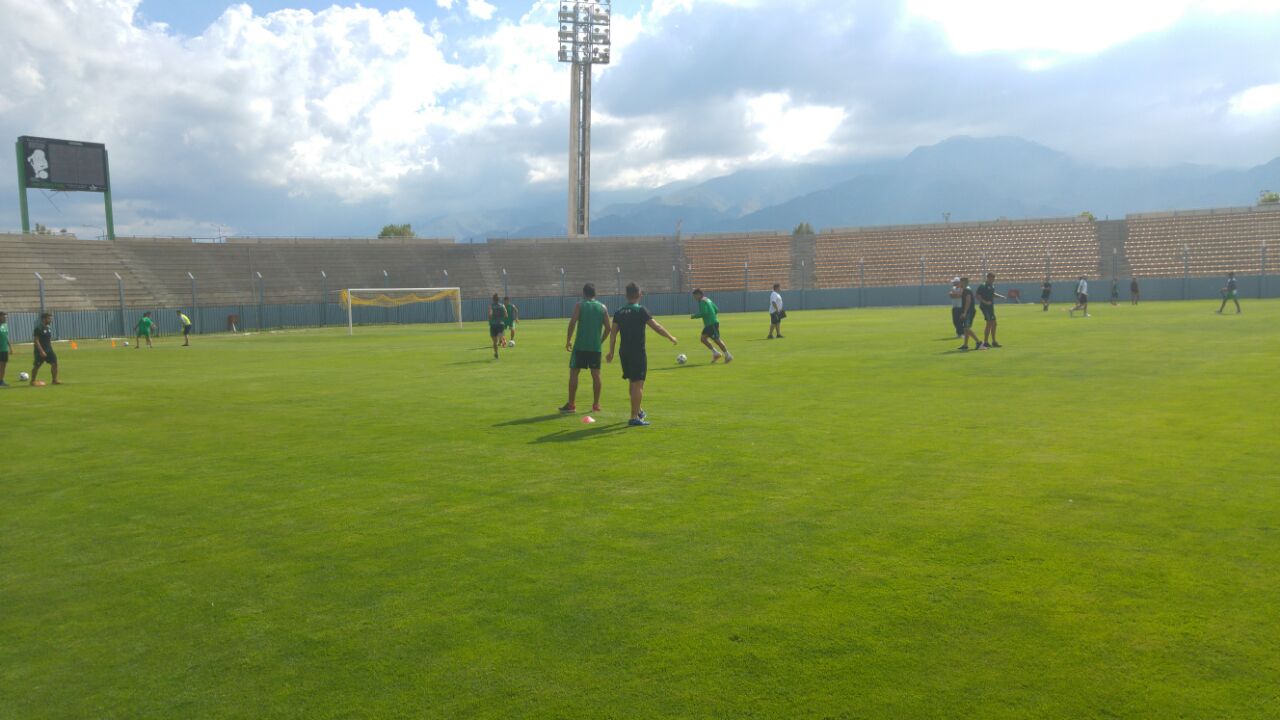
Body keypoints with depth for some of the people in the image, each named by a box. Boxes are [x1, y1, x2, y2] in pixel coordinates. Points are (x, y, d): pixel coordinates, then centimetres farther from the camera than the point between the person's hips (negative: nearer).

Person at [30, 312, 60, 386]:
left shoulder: (49, 328, 10)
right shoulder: (38, 328, -14)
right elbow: (36, 341, -19)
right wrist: (41, 351, -23)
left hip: (49, 350, 7)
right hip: (40, 351, -7)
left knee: (54, 363, -2)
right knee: (37, 366, 3)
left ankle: (55, 380, 4)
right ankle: (32, 381, 16)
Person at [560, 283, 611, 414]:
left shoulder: (579, 305, 0)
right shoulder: (603, 307, 9)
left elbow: (572, 322, -11)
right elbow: (608, 328, 6)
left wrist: (568, 340, -3)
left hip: (580, 345, -3)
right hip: (596, 346, 3)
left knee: (574, 372, 4)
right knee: (596, 374, 7)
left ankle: (571, 405, 3)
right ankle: (596, 405, 9)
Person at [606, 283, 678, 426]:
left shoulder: (619, 312, 6)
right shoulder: (640, 310, -10)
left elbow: (613, 333, 7)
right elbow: (656, 327, -12)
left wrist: (611, 352, 14)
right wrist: (671, 337, 0)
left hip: (624, 352, 6)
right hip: (638, 352, -6)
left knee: (633, 382, 21)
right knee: (638, 384, -3)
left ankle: (638, 410, 37)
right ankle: (634, 417, -6)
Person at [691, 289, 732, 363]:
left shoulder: (702, 301, -11)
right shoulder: (708, 300, 18)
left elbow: (704, 313, -22)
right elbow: (717, 310, 20)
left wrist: (694, 316, -11)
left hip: (712, 323, -10)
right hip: (708, 324, 10)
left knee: (716, 340, -7)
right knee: (703, 338, 7)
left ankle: (728, 356, -2)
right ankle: (715, 353, 5)